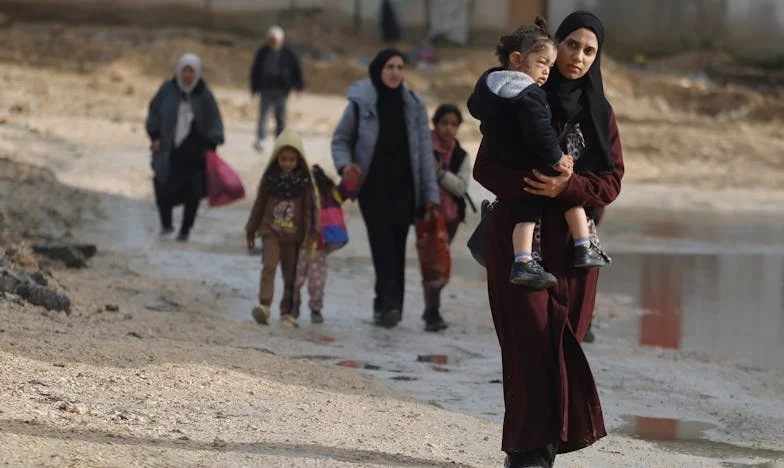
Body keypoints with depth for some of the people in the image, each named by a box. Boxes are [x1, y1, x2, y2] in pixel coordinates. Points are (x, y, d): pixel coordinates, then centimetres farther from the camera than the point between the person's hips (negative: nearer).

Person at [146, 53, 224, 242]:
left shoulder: (204, 95, -1)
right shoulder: (168, 90, 1)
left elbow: (214, 121, 4)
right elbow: (154, 112, 9)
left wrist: (211, 145, -4)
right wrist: (155, 137, 1)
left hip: (194, 151, 0)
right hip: (169, 148, 1)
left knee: (192, 193, -1)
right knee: (163, 189, -7)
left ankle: (185, 230, 13)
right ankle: (166, 224, 16)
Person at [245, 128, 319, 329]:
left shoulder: (304, 181, -3)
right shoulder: (270, 177, 0)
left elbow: (311, 208, -3)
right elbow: (259, 205, 8)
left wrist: (311, 236, -9)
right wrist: (251, 232, 12)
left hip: (293, 236, 0)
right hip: (270, 232, 0)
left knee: (291, 275, 8)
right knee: (269, 266, -19)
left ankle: (288, 313, 17)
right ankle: (264, 306, -29)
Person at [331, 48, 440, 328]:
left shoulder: (414, 105, 6)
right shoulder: (361, 103, 0)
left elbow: (424, 151, 7)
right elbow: (341, 139, 11)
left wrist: (430, 193, 3)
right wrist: (344, 164, -10)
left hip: (404, 189, 2)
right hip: (373, 188, -2)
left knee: (396, 249, 2)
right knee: (383, 244, -15)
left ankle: (387, 304, 12)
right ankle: (389, 303, -23)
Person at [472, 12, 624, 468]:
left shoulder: (600, 113, 11)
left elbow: (611, 182, 5)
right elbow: (486, 168, -1)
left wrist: (565, 188, -15)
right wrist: (533, 184, -18)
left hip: (573, 242, 3)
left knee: (560, 339, -3)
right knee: (533, 336, -12)